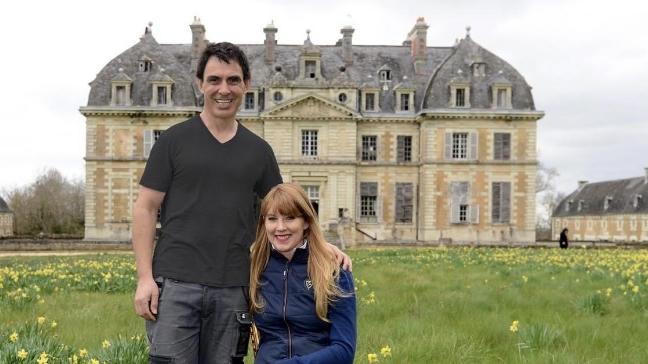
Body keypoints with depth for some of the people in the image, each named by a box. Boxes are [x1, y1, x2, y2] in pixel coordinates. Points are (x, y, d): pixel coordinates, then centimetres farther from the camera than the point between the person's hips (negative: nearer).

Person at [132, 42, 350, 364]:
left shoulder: (258, 150, 11)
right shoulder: (174, 140, 2)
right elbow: (145, 208, 1)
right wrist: (145, 277, -7)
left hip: (232, 290, 3)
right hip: (175, 284, -3)